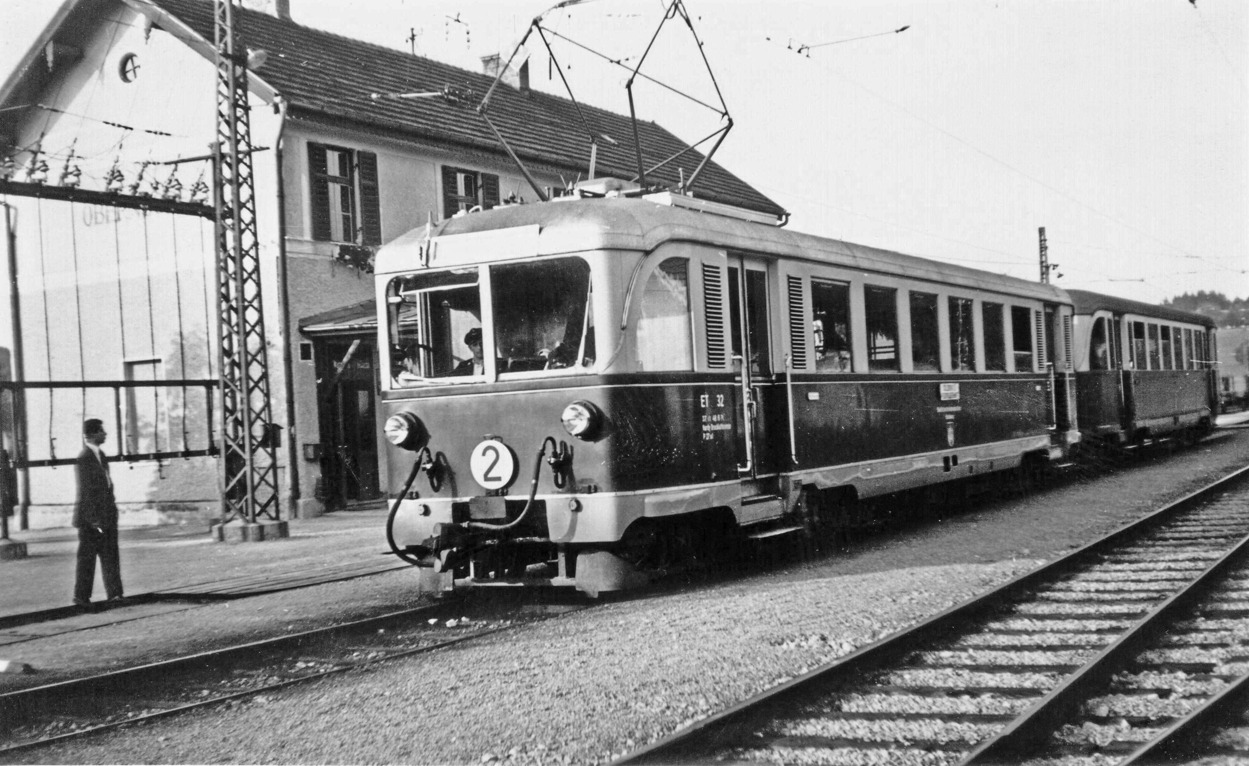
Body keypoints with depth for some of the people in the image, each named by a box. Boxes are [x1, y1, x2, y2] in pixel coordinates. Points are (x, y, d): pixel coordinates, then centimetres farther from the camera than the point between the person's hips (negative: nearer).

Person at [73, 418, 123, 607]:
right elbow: (84, 492, -17)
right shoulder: (83, 459, -15)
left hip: (107, 515, 8)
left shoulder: (100, 454, 11)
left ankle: (114, 594, 11)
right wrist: (93, 519, -19)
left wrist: (112, 506, 13)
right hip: (91, 517, -8)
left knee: (110, 556, 7)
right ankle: (81, 597, 10)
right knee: (87, 558, 1)